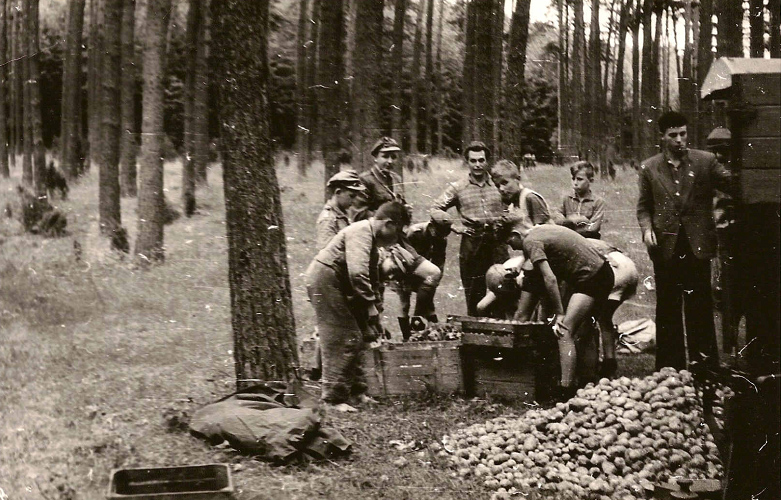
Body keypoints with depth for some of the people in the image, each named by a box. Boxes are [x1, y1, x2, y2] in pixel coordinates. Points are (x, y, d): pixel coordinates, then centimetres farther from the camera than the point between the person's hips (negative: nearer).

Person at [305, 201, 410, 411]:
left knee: (356, 338, 13)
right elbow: (357, 273, -31)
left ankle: (356, 390, 22)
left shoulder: (372, 239, 15)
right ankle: (334, 398, -7)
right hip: (324, 278, -11)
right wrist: (371, 304, -26)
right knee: (341, 341, -11)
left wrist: (377, 315, 21)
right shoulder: (361, 232, -18)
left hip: (337, 284, 11)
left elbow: (373, 278, 22)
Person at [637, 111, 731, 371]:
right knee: (668, 308, 7)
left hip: (697, 244, -1)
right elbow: (643, 206, 9)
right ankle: (670, 366, 16)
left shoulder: (706, 161, 3)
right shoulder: (649, 168, 6)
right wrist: (647, 228, -8)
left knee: (700, 306, 2)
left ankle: (704, 363, 12)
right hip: (666, 245, 1)